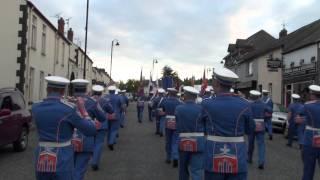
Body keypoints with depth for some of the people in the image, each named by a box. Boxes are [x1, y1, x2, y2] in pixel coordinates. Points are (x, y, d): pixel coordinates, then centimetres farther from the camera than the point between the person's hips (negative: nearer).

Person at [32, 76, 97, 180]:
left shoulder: (35, 108, 1)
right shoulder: (70, 109, -14)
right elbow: (91, 131, -7)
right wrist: (83, 110, 5)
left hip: (41, 161, 5)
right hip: (62, 162, -5)